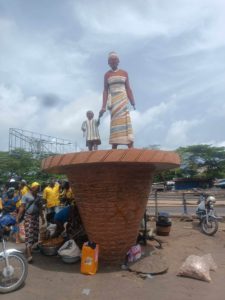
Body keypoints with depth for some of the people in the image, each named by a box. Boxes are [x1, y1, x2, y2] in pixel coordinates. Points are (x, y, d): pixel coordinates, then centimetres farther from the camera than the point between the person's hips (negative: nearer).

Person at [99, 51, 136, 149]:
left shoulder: (124, 73, 13)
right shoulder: (107, 75, 10)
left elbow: (128, 89, 10)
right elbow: (105, 91, 4)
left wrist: (133, 103, 1)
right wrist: (103, 106, -5)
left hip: (123, 99, 1)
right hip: (113, 100, -1)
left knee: (126, 121, -10)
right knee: (115, 122, -8)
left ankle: (131, 150, -14)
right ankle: (114, 151, -7)